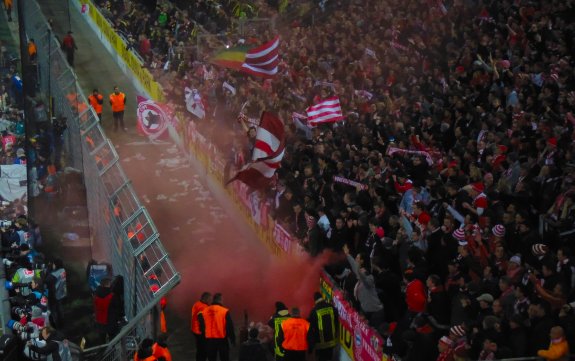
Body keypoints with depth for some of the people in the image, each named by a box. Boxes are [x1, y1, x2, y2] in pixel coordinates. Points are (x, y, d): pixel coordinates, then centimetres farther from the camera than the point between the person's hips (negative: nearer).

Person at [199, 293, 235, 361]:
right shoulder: (225, 311, -13)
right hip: (222, 339, -3)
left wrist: (205, 336, 21)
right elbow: (230, 327, -8)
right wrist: (233, 340, 3)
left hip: (209, 340, 3)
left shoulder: (204, 311, -2)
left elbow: (202, 327, 7)